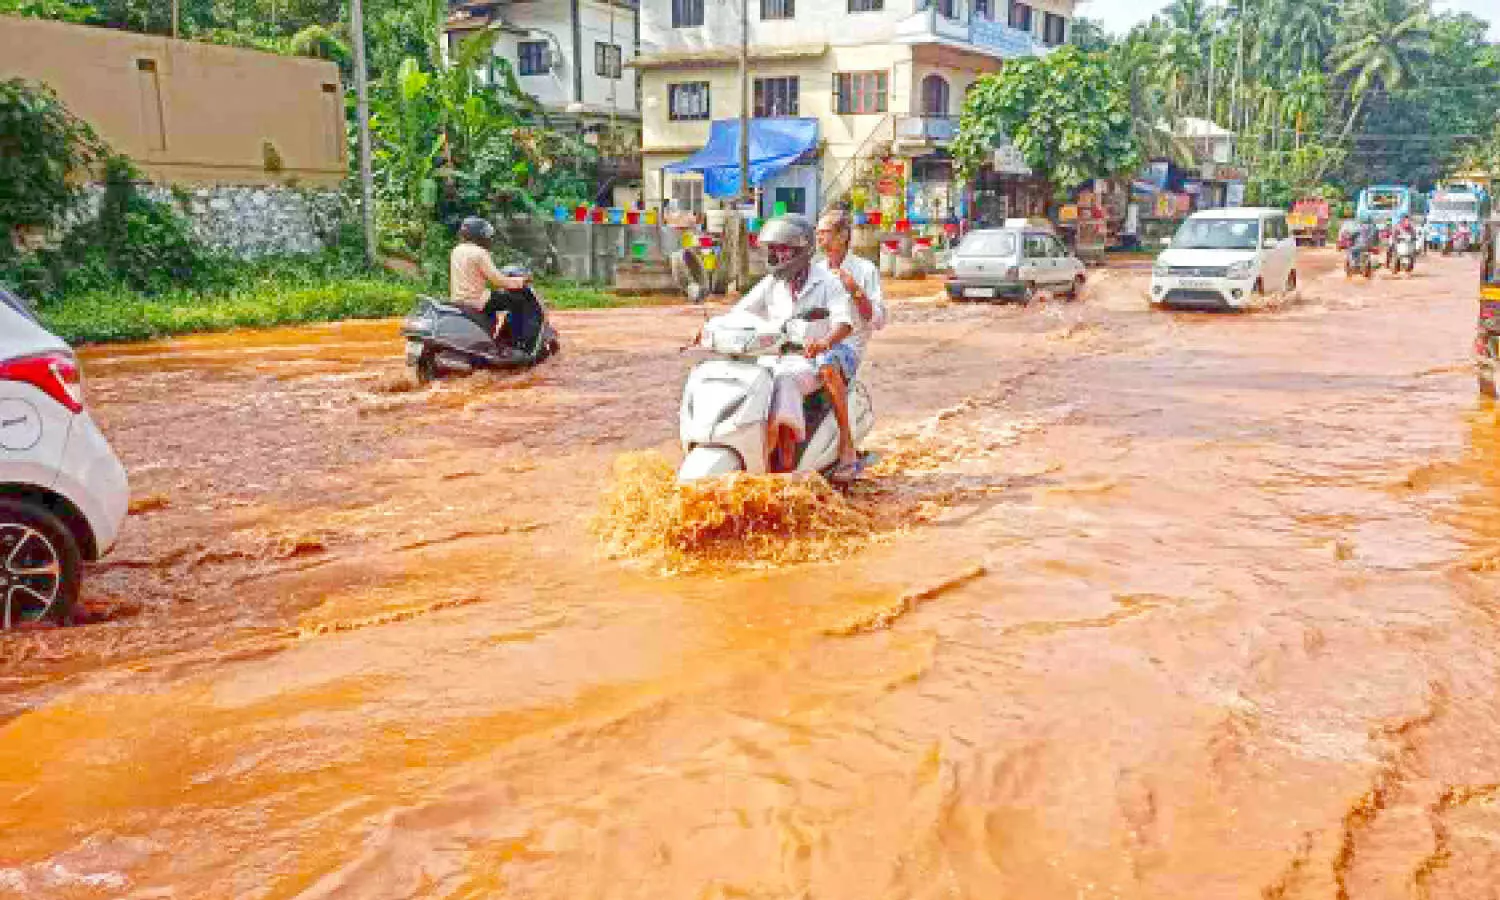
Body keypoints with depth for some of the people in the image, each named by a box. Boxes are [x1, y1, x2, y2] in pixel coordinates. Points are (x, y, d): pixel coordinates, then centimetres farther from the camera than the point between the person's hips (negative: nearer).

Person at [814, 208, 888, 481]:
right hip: (810, 343, 5)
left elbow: (878, 321, -1)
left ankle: (847, 446, -36)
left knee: (827, 363, -41)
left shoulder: (865, 270, 5)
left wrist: (855, 290, -13)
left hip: (848, 345, -5)